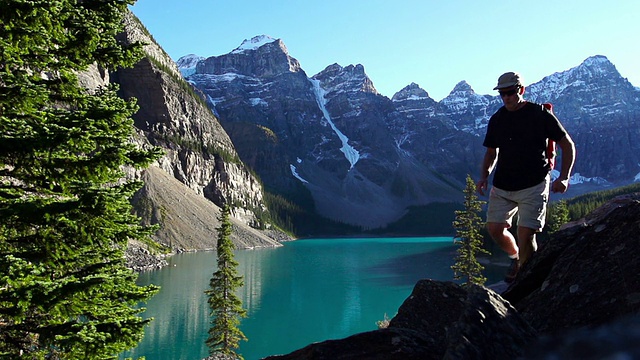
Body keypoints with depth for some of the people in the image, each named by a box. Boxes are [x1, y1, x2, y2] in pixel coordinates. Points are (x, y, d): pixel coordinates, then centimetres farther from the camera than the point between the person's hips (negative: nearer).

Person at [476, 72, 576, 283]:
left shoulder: (540, 115, -5)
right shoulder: (497, 119, 9)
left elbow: (568, 145, 1)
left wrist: (564, 177, -10)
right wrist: (484, 176, 0)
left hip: (534, 185, -4)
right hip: (502, 186, 5)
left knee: (526, 233, -10)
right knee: (494, 227, -3)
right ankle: (516, 259, 26)